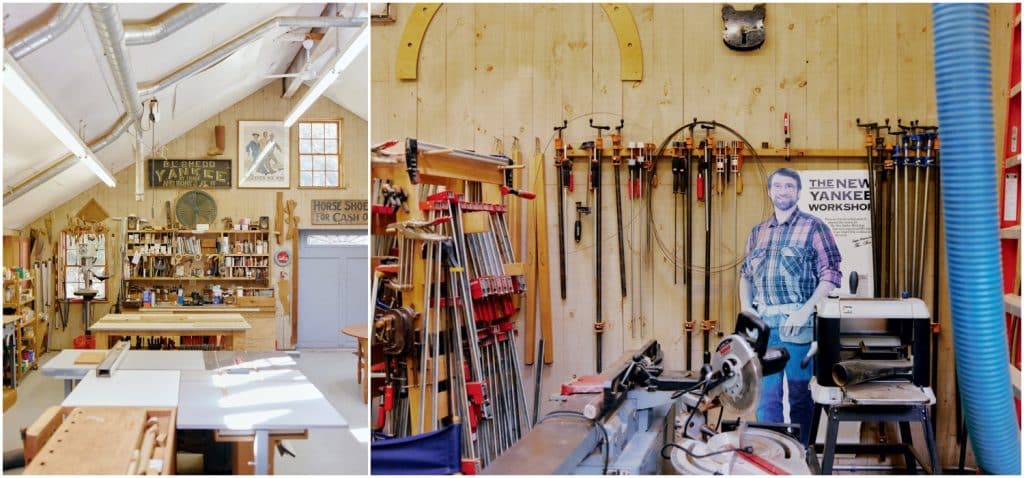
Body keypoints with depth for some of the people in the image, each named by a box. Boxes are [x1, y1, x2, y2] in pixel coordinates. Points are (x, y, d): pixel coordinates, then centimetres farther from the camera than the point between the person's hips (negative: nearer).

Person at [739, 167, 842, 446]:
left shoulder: (814, 228, -1)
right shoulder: (758, 232, 14)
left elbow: (831, 275, -6)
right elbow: (746, 274, 19)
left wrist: (805, 311, -15)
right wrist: (746, 307, 2)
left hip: (797, 324, -4)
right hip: (762, 323, 4)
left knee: (800, 395, 7)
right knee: (766, 394, 6)